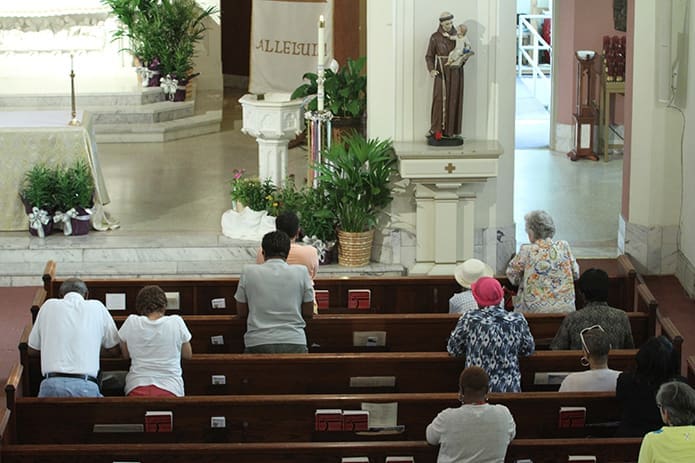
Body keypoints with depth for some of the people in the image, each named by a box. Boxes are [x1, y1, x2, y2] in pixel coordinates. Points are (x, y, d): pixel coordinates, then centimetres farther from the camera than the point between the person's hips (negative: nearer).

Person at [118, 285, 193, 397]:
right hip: (170, 389, -1)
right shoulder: (176, 322, 2)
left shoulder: (131, 322, 3)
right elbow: (188, 355, 18)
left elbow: (125, 355, 19)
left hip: (137, 388, 1)